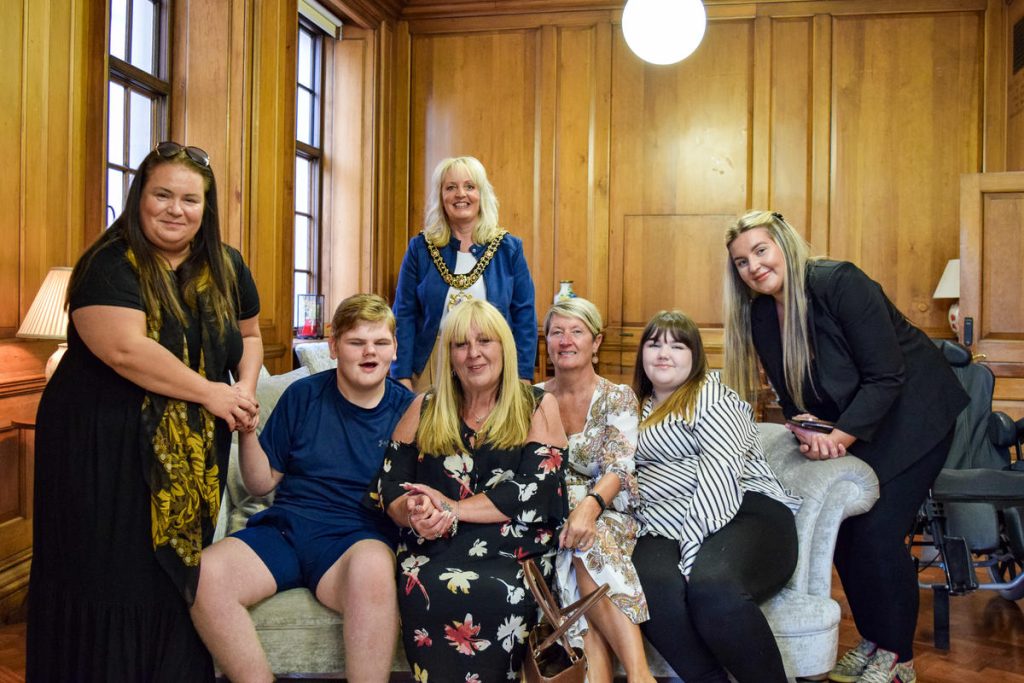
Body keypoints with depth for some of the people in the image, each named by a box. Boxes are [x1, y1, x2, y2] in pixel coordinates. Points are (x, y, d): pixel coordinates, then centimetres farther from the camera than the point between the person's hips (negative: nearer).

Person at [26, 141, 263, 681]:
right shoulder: (109, 266, -10)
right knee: (113, 582, 2)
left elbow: (249, 335, 19)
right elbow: (126, 349, -24)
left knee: (182, 578, 12)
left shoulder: (226, 268, 8)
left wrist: (246, 387, 0)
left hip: (196, 454, 5)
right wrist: (211, 393, -19)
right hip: (106, 449, -5)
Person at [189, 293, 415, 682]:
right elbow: (261, 484, 11)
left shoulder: (406, 410, 3)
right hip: (284, 529, 3)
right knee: (204, 574, -25)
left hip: (359, 537, -2)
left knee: (373, 565, -38)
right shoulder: (303, 396, 7)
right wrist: (246, 431, -6)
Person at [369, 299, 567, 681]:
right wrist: (415, 513, -14)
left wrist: (451, 508, -11)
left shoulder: (538, 407, 7)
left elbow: (537, 492, -6)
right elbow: (388, 485, 10)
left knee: (498, 594, -35)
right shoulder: (424, 409, 15)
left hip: (515, 548, -1)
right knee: (427, 591, -32)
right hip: (434, 549, 2)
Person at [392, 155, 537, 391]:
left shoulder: (509, 248, 3)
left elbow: (524, 317, 3)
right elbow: (404, 316, 2)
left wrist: (523, 376, -4)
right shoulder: (420, 248, 3)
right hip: (430, 371, 0)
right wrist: (402, 377, -5)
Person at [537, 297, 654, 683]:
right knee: (583, 549, -33)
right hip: (551, 518, 1)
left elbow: (617, 470, -11)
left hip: (608, 515, -1)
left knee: (589, 544, -36)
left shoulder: (618, 398, 3)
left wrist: (590, 505, -33)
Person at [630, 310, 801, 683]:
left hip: (744, 513, -4)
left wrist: (693, 546, -21)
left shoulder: (711, 396, 4)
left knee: (712, 585, -37)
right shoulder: (639, 407, 26)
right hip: (664, 531, 4)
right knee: (653, 587, -32)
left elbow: (721, 472, -11)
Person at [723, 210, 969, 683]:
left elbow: (886, 376, -25)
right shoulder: (760, 314, -5)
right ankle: (872, 640, 21)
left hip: (911, 415, -6)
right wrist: (806, 430, -19)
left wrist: (840, 436, -30)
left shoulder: (840, 283, -24)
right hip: (847, 428, 6)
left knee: (878, 532, -12)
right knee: (840, 529, 1)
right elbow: (791, 393, 1)